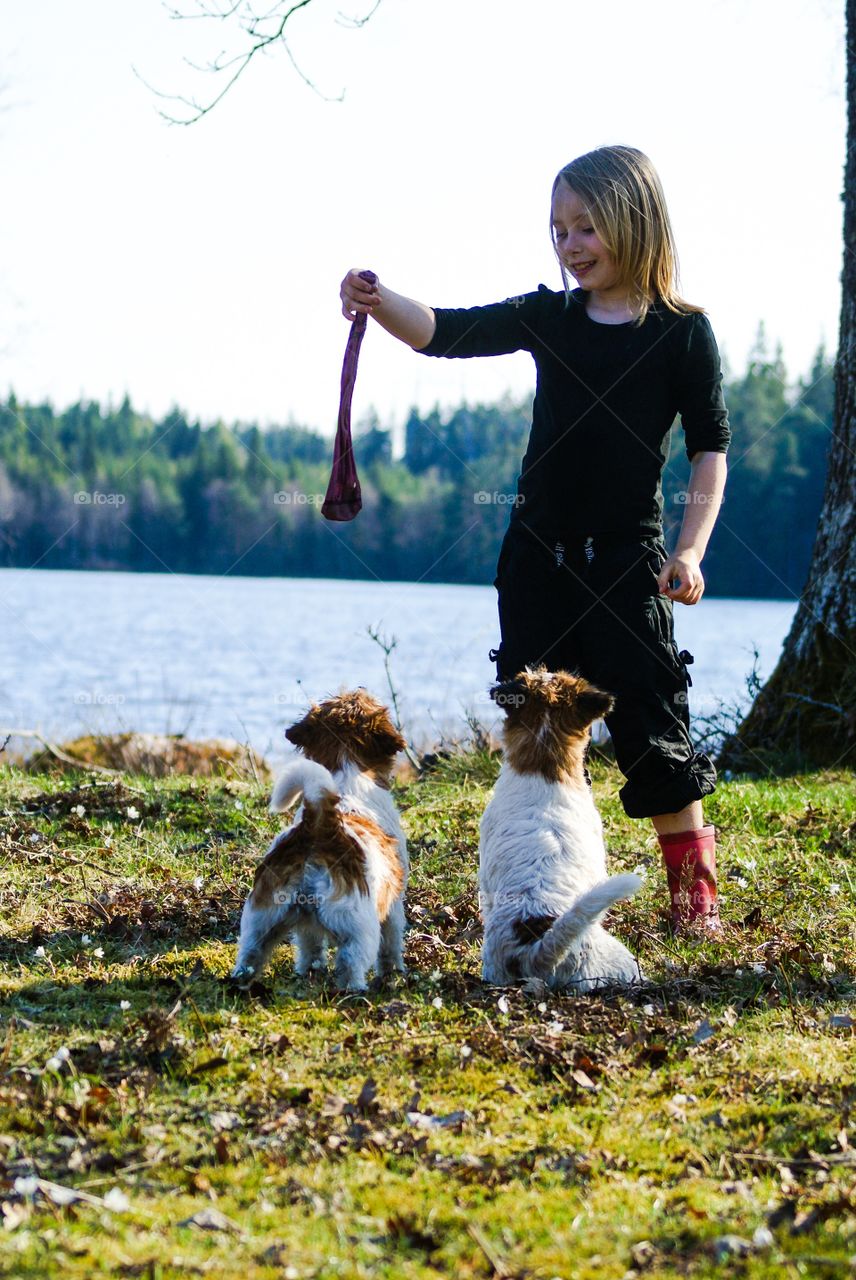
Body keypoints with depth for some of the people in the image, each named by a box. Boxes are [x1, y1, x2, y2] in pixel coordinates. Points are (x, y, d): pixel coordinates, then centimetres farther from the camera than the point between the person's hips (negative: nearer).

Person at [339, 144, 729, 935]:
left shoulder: (682, 332, -4)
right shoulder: (548, 318, 5)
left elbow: (710, 448, -2)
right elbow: (447, 333, -6)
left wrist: (691, 549, -12)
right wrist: (381, 304, -26)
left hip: (627, 561, -4)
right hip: (538, 554, 4)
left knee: (651, 727, -3)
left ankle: (694, 889, 10)